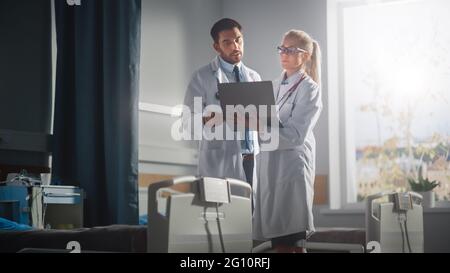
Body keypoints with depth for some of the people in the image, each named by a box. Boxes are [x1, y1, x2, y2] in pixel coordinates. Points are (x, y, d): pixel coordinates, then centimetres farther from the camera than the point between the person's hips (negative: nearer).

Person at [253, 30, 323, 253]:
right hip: (268, 166, 7)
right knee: (276, 240, 8)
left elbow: (295, 135, -15)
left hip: (291, 167, -6)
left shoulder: (309, 89, -4)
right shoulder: (274, 86, 17)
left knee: (289, 241, -5)